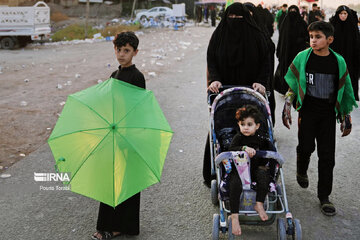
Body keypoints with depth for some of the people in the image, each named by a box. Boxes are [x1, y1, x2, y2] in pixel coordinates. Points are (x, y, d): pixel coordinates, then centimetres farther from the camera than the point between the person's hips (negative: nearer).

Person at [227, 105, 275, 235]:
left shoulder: (260, 139, 7)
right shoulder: (238, 138, -1)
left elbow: (271, 150, 10)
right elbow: (231, 149, -19)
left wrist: (264, 164, -1)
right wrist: (244, 148, -36)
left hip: (255, 169, 3)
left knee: (264, 174, -30)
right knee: (235, 184, -32)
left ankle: (259, 205, -21)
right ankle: (234, 216, -30)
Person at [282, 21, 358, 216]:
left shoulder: (338, 62, 1)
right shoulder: (303, 58, -2)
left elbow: (345, 91, 9)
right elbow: (291, 85, 5)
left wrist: (346, 116, 9)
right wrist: (287, 107, -1)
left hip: (328, 114, 1)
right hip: (307, 111, -1)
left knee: (327, 155, 0)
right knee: (306, 146, -2)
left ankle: (324, 197, 10)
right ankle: (301, 171, 34)